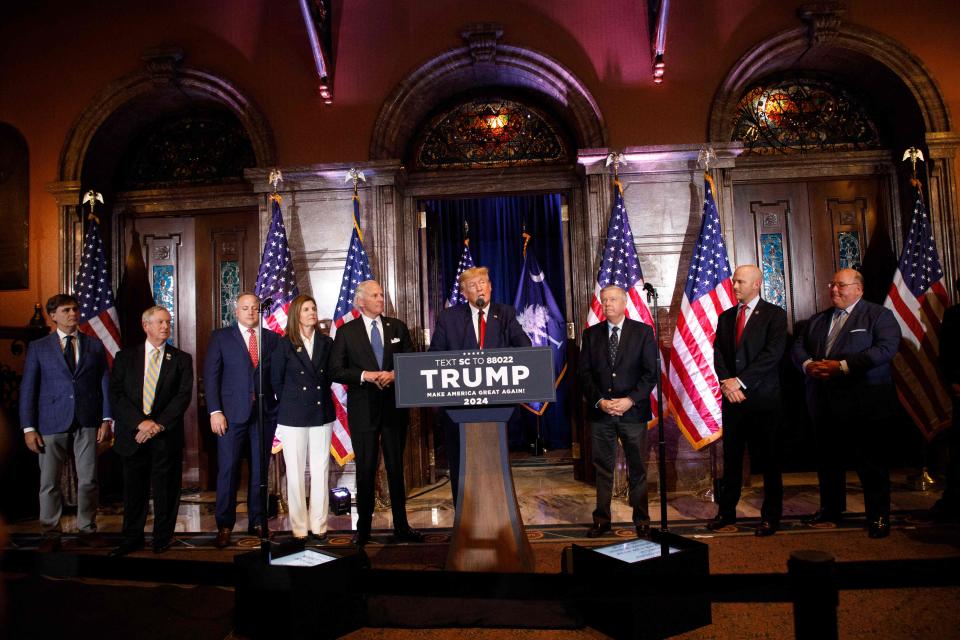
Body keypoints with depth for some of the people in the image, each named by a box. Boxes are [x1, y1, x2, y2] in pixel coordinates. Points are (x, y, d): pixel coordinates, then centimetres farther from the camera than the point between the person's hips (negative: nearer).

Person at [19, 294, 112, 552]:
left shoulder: (95, 345, 9)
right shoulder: (38, 347, 5)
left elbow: (105, 383, 7)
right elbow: (27, 389, 3)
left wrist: (106, 419, -1)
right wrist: (29, 428, -4)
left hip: (87, 423, 1)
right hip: (52, 423, -1)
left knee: (88, 480, 5)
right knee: (49, 483, 4)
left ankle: (87, 529, 19)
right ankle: (51, 534, 17)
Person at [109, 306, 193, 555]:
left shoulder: (181, 359, 5)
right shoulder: (125, 357, 7)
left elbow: (183, 396, -4)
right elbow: (116, 394, -1)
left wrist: (159, 425, -15)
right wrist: (141, 422, -13)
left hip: (167, 436, -1)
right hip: (132, 434, 1)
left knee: (166, 490, 5)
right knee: (133, 490, 9)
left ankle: (163, 539, 19)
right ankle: (132, 539, 23)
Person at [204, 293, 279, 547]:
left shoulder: (272, 338, 9)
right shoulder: (221, 337, 5)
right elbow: (211, 375, 0)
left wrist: (280, 407, -3)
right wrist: (215, 411, -8)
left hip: (264, 412, 2)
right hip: (232, 413, -2)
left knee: (260, 470, 8)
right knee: (228, 470, 1)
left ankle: (257, 522, 20)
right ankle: (225, 526, 14)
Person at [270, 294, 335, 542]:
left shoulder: (326, 342, 5)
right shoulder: (285, 344, -1)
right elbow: (276, 380, 5)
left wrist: (322, 399, 7)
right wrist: (289, 405, 9)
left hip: (322, 414, 2)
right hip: (293, 417, -2)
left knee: (320, 472, 4)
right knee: (296, 474, 3)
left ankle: (318, 526, 14)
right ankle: (299, 528, 13)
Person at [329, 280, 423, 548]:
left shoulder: (398, 327, 8)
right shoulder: (346, 332, 2)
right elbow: (335, 370, -4)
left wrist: (394, 374, -12)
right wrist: (365, 375, -17)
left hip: (395, 406, 2)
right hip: (363, 409, -2)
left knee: (397, 468, 10)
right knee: (365, 469, 5)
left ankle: (401, 526, 20)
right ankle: (363, 528, 18)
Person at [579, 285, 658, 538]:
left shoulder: (643, 332, 2)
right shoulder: (591, 334, 7)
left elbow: (651, 372, -3)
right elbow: (584, 373, 4)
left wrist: (630, 400, -13)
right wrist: (599, 401, -10)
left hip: (633, 411, -1)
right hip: (600, 412, 2)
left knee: (638, 469, 8)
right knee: (602, 468, 8)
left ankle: (641, 520, 21)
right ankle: (601, 519, 19)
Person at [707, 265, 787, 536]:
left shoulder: (774, 314, -1)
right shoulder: (725, 317, 14)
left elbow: (773, 353, -12)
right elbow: (717, 353, 8)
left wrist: (740, 380, -15)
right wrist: (726, 382, -10)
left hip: (763, 397, -4)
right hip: (732, 397, 4)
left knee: (768, 458, 5)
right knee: (731, 458, 8)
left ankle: (771, 516, 15)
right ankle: (726, 513, 16)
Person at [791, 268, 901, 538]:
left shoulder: (879, 315, -1)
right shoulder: (818, 319, 17)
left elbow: (885, 348, -15)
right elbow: (798, 347, 14)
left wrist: (842, 366, -21)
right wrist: (808, 364, -9)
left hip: (863, 404, -5)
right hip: (824, 403, 6)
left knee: (871, 461, 2)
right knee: (827, 459, 12)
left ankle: (878, 517, 15)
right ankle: (831, 511, 26)